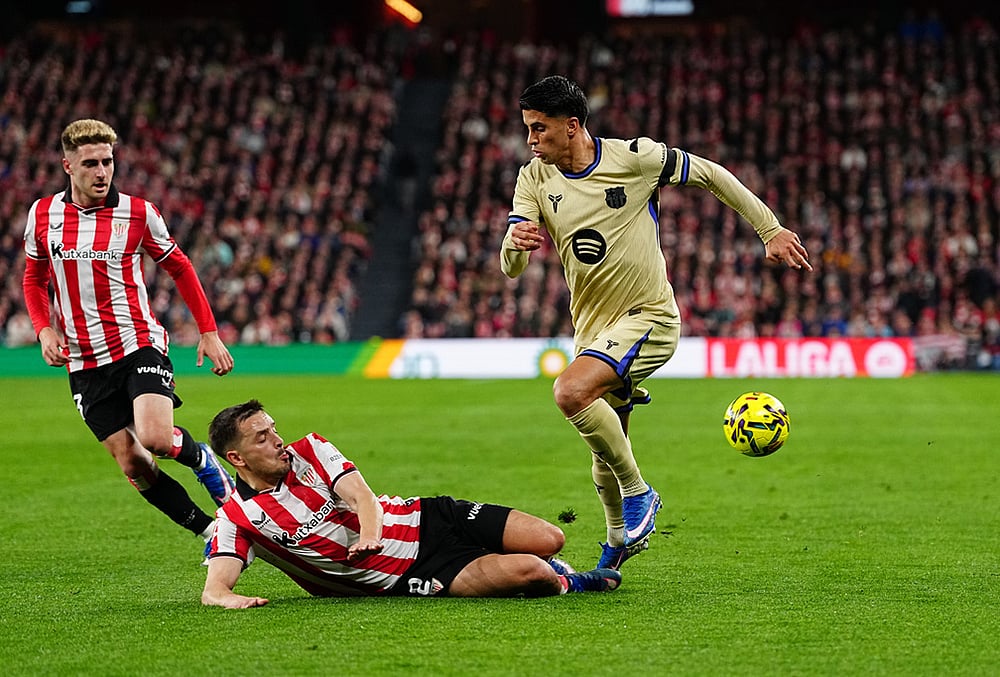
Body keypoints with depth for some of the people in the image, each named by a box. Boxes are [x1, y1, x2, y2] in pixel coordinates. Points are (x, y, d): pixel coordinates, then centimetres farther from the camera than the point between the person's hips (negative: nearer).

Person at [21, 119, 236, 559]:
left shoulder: (138, 213, -5)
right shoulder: (43, 214, 2)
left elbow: (180, 269, 7)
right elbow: (34, 278, 17)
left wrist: (208, 332, 3)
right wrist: (44, 329, 0)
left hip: (139, 345, -3)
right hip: (84, 364, 3)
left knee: (155, 439, -25)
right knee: (133, 466, -2)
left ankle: (201, 457, 9)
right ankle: (210, 531, 12)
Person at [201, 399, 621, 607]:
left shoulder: (308, 450, 1)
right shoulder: (237, 519, -10)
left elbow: (361, 495, -14)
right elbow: (213, 588, -20)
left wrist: (369, 533, -37)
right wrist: (225, 597, -47)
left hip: (427, 519, 4)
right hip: (406, 577, -4)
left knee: (549, 539, -8)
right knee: (526, 573, -22)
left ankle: (548, 567, 30)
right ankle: (561, 584, 14)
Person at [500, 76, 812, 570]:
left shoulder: (634, 158, -12)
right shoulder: (534, 179, 0)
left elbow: (710, 175, 1)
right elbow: (510, 268, -6)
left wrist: (771, 231, 4)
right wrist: (516, 242, -30)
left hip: (649, 316, -5)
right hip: (591, 328, 6)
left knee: (571, 392, -31)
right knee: (605, 461, 11)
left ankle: (638, 491, -14)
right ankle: (618, 544, 38)